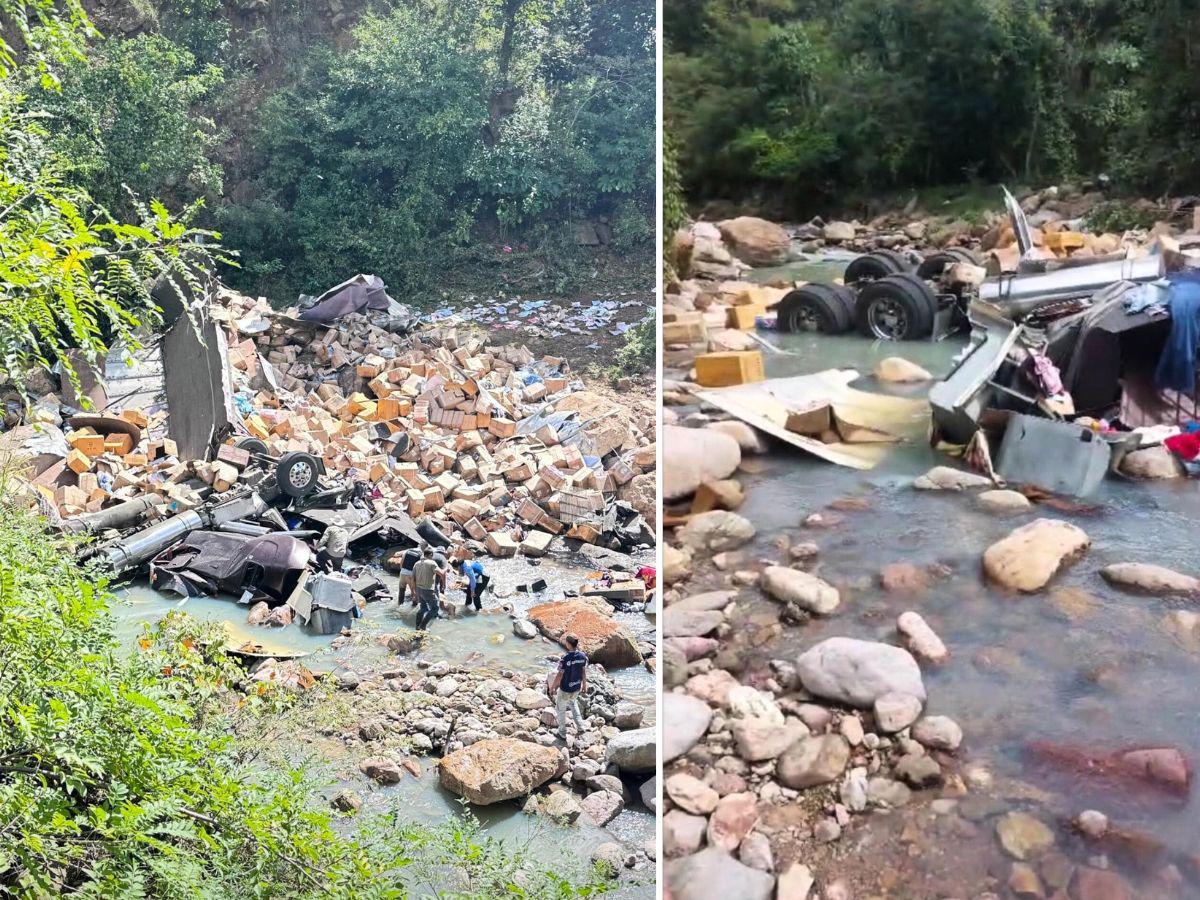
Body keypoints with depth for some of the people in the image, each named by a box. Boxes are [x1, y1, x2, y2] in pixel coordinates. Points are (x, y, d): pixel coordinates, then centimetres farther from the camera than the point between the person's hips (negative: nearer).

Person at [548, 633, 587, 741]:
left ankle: (562, 733, 30)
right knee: (573, 703, 34)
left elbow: (559, 675, -21)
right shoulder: (583, 656, -11)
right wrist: (584, 683, 19)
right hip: (577, 688, 5)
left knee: (561, 709, 19)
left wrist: (552, 687, -7)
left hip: (565, 689, -5)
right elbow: (584, 671, 1)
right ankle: (580, 726, 28)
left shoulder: (565, 658, -27)